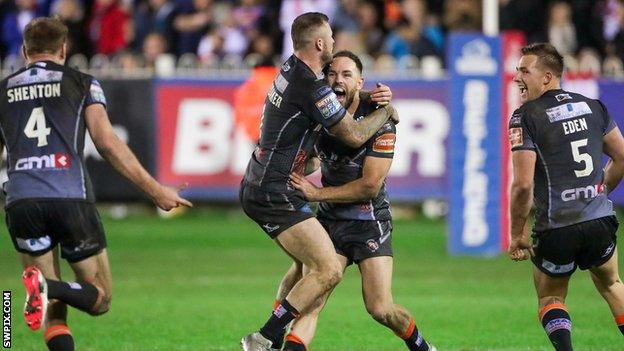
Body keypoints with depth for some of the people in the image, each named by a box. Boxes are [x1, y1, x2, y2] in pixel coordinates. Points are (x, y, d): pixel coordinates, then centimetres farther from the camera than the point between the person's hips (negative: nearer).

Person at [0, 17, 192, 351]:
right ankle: (49, 287, -22)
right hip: (71, 201, -2)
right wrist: (154, 189, 5)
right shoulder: (81, 83, 10)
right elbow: (107, 142, 0)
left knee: (53, 309, 12)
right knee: (100, 298, 9)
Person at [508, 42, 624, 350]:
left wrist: (517, 234, -5)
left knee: (550, 299, 18)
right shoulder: (593, 107, 8)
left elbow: (523, 184, -15)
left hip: (556, 230, -4)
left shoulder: (525, 117, -9)